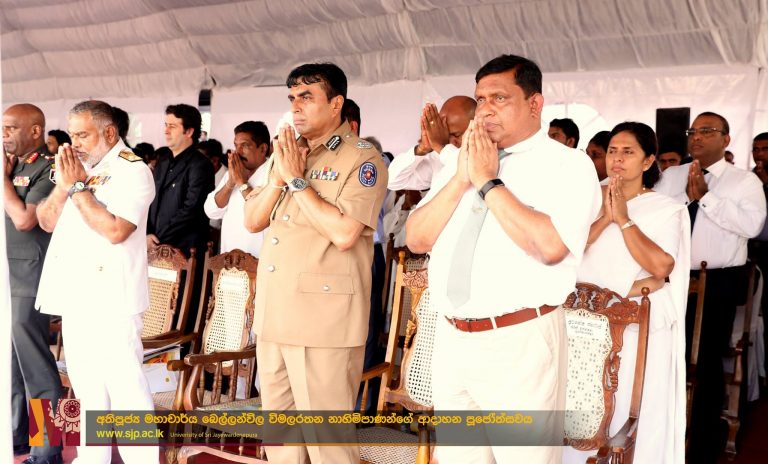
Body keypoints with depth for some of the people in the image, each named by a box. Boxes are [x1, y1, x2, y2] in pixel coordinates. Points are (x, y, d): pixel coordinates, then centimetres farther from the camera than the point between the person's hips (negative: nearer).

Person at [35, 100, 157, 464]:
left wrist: (77, 187, -14)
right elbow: (47, 222, 12)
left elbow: (115, 230, -22)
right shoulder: (78, 168, 14)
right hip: (75, 296, 8)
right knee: (87, 385, 16)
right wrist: (62, 185, -5)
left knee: (125, 385, -7)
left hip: (110, 299, -8)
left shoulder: (132, 171, -9)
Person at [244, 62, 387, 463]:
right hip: (272, 313, 8)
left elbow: (344, 233, -21)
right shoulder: (288, 154, 15)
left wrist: (298, 179, -14)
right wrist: (279, 177, -4)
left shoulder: (362, 158, -9)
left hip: (324, 317, -8)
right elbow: (252, 221, 12)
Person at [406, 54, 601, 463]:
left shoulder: (569, 166, -6)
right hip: (451, 339, 6)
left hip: (520, 344, -5)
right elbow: (416, 240, 4)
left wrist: (488, 183, -15)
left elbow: (550, 246, -22)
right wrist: (462, 179, -7)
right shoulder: (461, 163, 13)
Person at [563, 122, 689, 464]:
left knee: (629, 415, 3)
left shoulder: (668, 209, -1)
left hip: (639, 327, -2)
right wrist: (605, 218, -15)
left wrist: (623, 218, -13)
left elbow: (661, 267, -14)